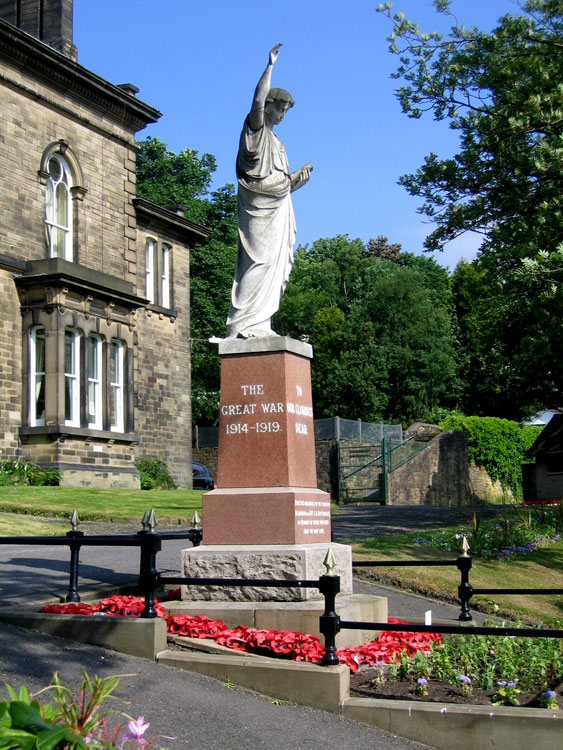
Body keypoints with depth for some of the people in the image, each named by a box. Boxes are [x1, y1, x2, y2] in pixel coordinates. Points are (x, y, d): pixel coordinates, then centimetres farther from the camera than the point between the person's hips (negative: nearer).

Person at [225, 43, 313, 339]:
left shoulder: (275, 142, 26)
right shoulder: (255, 129, 2)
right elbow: (258, 101, -19)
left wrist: (302, 173, 17)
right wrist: (270, 65, -16)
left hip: (277, 209, 9)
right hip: (258, 209, -9)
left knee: (274, 268, 4)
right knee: (258, 263, -16)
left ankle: (260, 326, 5)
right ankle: (241, 325, -19)